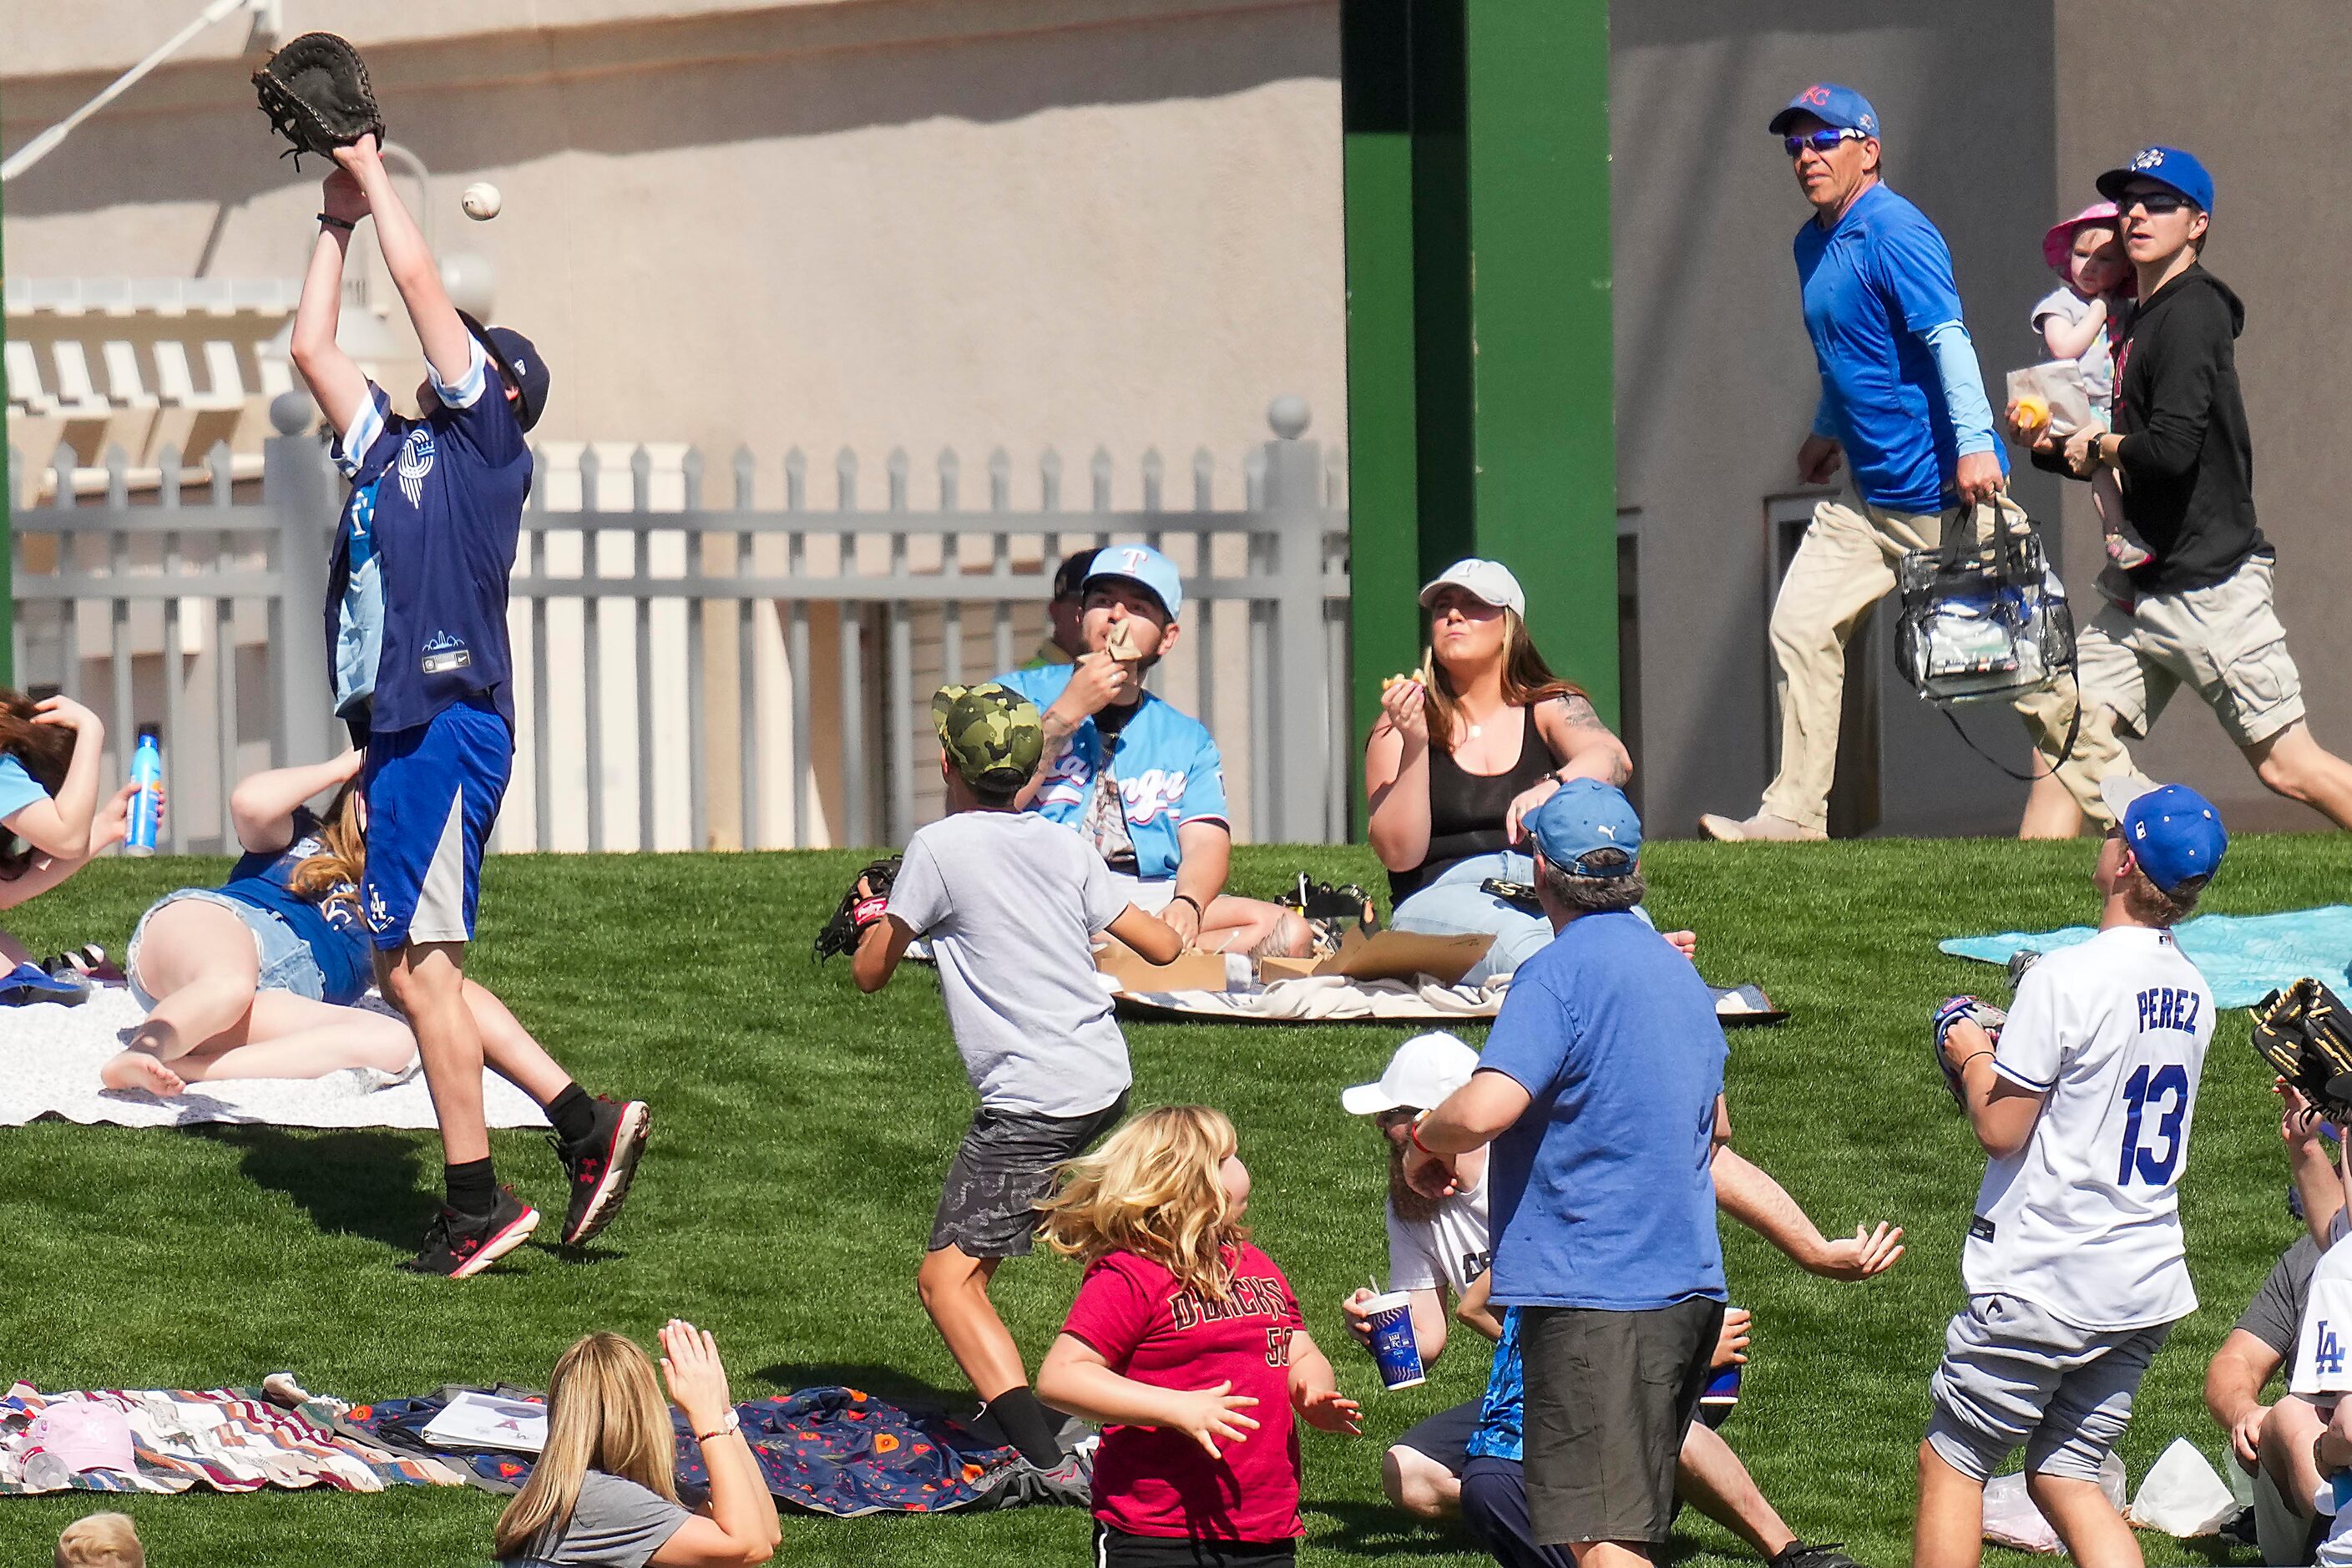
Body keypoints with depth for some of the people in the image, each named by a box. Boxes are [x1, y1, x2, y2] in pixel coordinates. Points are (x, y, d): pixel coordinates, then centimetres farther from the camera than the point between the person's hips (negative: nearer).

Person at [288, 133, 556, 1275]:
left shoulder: (485, 441, 3)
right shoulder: (392, 446, 23)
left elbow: (421, 284, 0)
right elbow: (312, 345, 28)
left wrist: (374, 173, 9)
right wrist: (337, 218, 26)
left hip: (448, 720, -9)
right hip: (398, 728, 9)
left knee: (420, 961, -12)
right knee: (409, 966, 7)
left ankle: (475, 1200, -11)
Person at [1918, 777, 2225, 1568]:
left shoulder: (2066, 978, -18)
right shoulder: (2191, 992, 5)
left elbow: (2001, 1131, -15)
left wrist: (1974, 1056, 3)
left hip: (2042, 1286, -7)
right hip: (2149, 1284, 7)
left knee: (1949, 1460, 6)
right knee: (2065, 1477, 13)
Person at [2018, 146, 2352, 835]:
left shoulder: (2191, 313, -13)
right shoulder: (2139, 320, 16)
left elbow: (2173, 450, -24)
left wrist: (2098, 447, -6)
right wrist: (2049, 444, 6)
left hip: (2213, 586, -10)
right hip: (2145, 597, 10)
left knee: (2287, 765, -9)